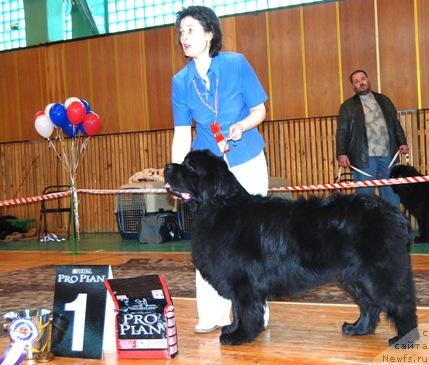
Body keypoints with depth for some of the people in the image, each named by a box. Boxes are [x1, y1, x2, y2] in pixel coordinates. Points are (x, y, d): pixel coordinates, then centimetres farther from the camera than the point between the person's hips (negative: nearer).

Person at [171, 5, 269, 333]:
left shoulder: (236, 64, -9)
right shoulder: (181, 81, -3)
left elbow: (260, 110, -4)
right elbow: (182, 134, -2)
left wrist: (242, 126, -24)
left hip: (248, 164, -1)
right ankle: (213, 315, 7)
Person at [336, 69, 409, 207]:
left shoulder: (384, 100, 16)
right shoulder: (348, 106, 4)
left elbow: (396, 124, 19)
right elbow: (342, 131, -2)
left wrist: (402, 142, 5)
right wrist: (341, 154, -14)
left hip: (388, 155, 4)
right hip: (364, 157, -4)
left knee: (392, 193, 8)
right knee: (365, 194, -1)